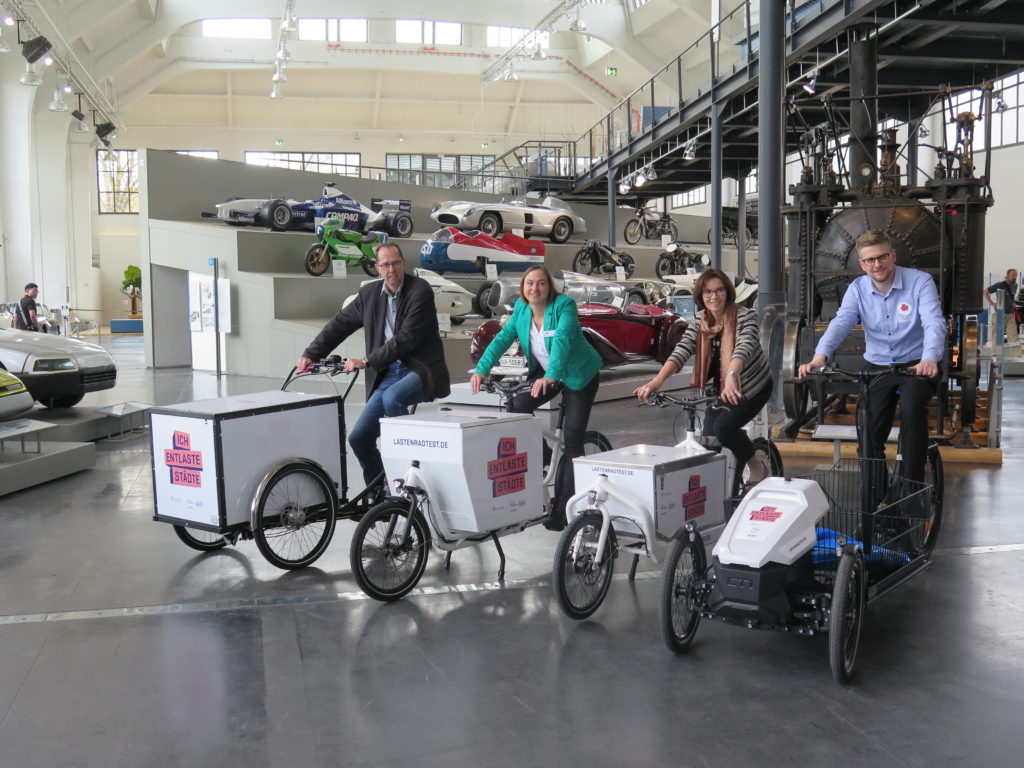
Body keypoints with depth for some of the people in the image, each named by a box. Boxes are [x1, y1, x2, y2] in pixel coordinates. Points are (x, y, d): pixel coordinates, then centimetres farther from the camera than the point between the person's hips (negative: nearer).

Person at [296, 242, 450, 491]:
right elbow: (339, 324, 16)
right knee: (358, 438, -1)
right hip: (388, 374, 6)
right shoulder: (369, 293, 8)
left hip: (419, 370, -6)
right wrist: (310, 354, 8)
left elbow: (406, 338, -19)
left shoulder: (420, 290, -11)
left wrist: (367, 362, -21)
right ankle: (378, 495, 18)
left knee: (392, 398, -36)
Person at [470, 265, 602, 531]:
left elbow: (562, 341, -38)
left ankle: (562, 508, -3)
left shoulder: (564, 306, -24)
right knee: (516, 408, -17)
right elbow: (503, 338, -9)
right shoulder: (521, 308, -6)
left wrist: (550, 376, -53)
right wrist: (481, 370, -21)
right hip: (543, 373, 5)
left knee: (572, 439, -9)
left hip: (579, 375, -5)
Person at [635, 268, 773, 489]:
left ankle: (758, 468, 0)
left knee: (723, 427, -25)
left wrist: (731, 376, -59)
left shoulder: (745, 316, -20)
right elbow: (682, 351, -18)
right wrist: (657, 381, -35)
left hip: (752, 387, -6)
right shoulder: (700, 321, -5)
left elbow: (744, 348, -38)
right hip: (720, 388, 6)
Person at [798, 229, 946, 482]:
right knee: (870, 430, -10)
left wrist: (929, 359, -42)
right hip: (877, 367, 3)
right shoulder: (858, 289, 1)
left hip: (916, 366, -3)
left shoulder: (920, 282, -9)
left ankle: (912, 483, -19)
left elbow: (934, 323, -21)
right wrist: (820, 357, -34)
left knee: (911, 406, -31)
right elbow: (840, 324, -14)